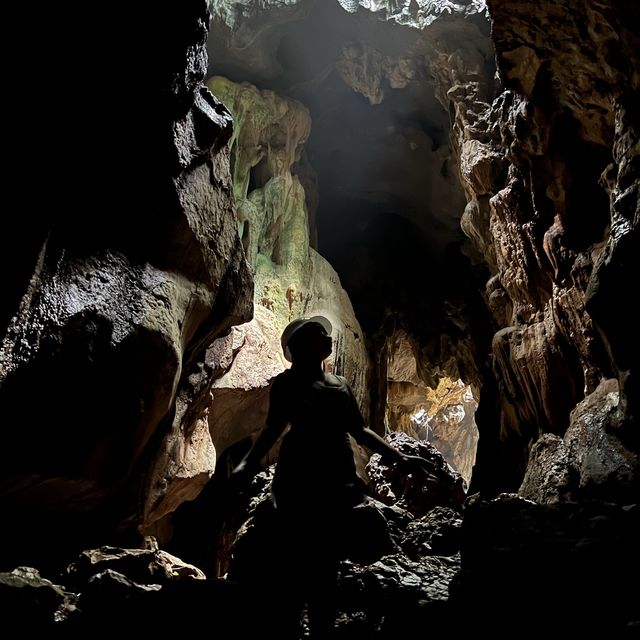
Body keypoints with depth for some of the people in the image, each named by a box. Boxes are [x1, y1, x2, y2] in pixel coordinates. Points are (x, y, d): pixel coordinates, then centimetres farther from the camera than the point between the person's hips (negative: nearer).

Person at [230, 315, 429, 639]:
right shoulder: (288, 382, 4)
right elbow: (273, 428, -6)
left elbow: (360, 431, 21)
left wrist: (399, 457, 17)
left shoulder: (340, 384, 20)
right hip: (301, 479, -5)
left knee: (327, 563, 8)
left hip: (336, 481, 6)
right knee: (298, 560, -10)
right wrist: (248, 463, -23)